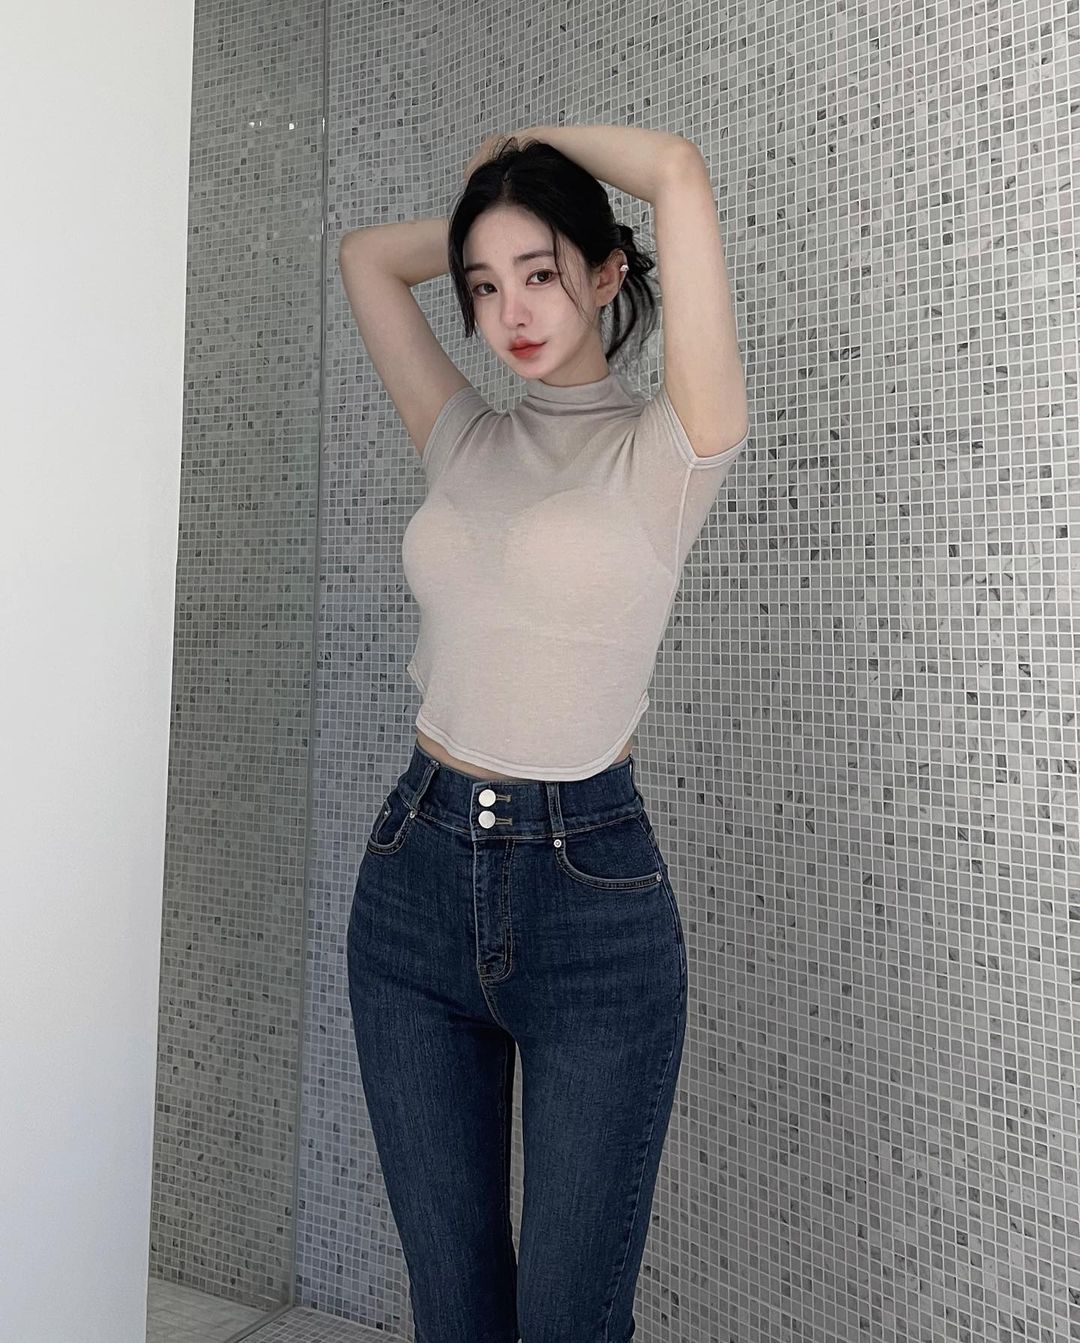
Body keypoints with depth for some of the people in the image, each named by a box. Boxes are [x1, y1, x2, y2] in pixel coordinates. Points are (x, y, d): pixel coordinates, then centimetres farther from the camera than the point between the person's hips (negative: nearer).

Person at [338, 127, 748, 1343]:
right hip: (416, 877, 5)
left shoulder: (667, 453, -3)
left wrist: (518, 151, 7)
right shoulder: (464, 444, 10)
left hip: (588, 890, -4)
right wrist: (502, 199, 20)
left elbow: (672, 166, -10)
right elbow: (366, 256, 21)